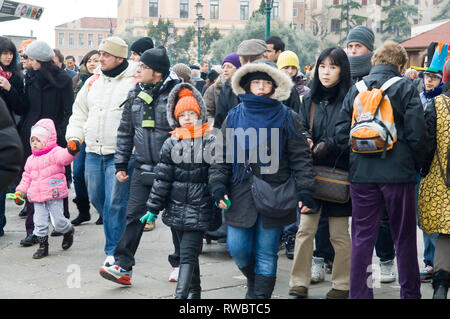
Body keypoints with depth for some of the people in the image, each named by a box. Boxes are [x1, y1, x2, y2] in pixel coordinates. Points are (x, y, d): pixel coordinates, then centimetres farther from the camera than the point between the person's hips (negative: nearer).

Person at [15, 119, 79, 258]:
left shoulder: (55, 152, -6)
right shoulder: (31, 159, 15)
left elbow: (64, 157, -28)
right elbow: (26, 177, 21)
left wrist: (71, 151, -50)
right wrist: (20, 191, 12)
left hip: (54, 195, -6)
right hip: (37, 197, 6)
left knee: (58, 221, -1)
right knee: (40, 223, 3)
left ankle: (68, 231, 30)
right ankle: (43, 246, 15)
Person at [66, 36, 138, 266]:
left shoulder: (135, 83, -8)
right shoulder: (94, 81, 12)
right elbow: (80, 111, 21)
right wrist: (75, 136, 8)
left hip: (120, 155, -7)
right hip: (93, 152, 7)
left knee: (114, 204, -7)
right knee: (96, 198, 14)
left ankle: (114, 251, 4)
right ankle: (119, 232, 37)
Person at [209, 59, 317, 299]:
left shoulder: (287, 118, 3)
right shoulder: (234, 116, 9)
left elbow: (300, 158, 0)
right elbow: (221, 155, 8)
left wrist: (304, 192, -9)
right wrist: (218, 187, -4)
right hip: (241, 195, 2)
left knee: (266, 254, 3)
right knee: (237, 249, 4)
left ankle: (262, 294, 14)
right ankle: (253, 281, 33)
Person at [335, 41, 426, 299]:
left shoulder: (356, 89, 7)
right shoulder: (405, 88, -3)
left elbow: (342, 131, 4)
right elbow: (416, 132, -9)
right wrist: (416, 164, 5)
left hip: (362, 172, 3)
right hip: (398, 172, -3)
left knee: (362, 237, 7)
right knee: (404, 237, 9)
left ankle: (359, 293, 8)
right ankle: (410, 292, 16)